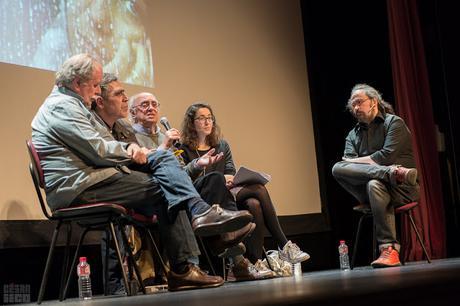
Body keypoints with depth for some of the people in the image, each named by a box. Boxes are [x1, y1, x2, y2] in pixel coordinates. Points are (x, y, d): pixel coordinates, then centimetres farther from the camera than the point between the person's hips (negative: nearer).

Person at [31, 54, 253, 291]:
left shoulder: (72, 104, 25)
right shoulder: (60, 106, -10)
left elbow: (103, 141, 22)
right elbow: (98, 149, -17)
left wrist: (128, 147, 1)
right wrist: (130, 152, 0)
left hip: (86, 181, 10)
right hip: (76, 189, -10)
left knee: (162, 157, -2)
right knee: (159, 188, -13)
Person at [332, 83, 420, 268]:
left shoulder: (394, 123, 6)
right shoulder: (353, 134, 22)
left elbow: (387, 156, -11)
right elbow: (348, 162, 1)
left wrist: (357, 161, -1)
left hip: (400, 189, -4)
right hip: (366, 190, 4)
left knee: (375, 185, -39)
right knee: (338, 168, -21)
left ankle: (389, 250, -42)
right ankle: (392, 173, -35)